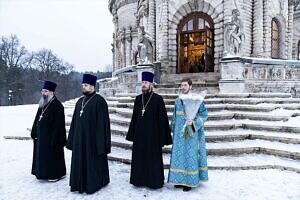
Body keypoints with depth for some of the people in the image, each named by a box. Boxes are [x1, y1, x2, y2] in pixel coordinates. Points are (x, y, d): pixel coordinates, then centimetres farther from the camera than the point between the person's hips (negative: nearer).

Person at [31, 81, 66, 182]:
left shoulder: (57, 105, -15)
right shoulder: (42, 104, 11)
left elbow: (58, 124, -18)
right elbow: (37, 119, 15)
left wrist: (54, 138, -19)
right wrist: (34, 132, 10)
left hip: (51, 136, -8)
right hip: (41, 135, 8)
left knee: (52, 155, 2)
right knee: (42, 155, 15)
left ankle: (55, 174, 16)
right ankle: (44, 172, 30)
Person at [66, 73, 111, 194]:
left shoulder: (99, 101, -10)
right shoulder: (80, 101, 12)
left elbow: (102, 121, -14)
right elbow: (74, 121, 14)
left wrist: (101, 142, -16)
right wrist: (72, 139, 11)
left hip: (92, 138, -7)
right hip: (79, 138, 7)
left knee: (92, 161, 5)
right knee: (80, 161, 14)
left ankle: (93, 184, 22)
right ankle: (80, 183, 29)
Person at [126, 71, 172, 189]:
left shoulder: (158, 99, -7)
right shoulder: (138, 99, 7)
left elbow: (162, 119, -8)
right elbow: (134, 117, 9)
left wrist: (162, 138, -10)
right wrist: (132, 135, 8)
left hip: (152, 134, -4)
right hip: (139, 134, 5)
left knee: (153, 158, 6)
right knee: (139, 157, 12)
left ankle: (154, 181, 23)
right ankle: (140, 179, 29)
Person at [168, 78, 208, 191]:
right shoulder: (178, 101, 9)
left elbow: (204, 114, -10)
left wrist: (194, 122, -24)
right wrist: (173, 130, 14)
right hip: (179, 133, 5)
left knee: (190, 155, 1)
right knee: (179, 154, 9)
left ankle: (190, 181, 14)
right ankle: (180, 179, 22)